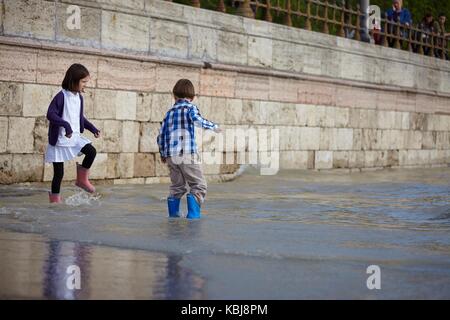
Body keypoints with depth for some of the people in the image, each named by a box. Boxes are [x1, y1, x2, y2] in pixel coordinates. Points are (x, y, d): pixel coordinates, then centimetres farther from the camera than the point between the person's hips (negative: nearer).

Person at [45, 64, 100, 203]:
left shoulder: (79, 97, 7)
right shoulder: (61, 96, -17)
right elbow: (50, 114, -24)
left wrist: (93, 128, 12)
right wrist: (65, 124, -35)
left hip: (75, 137, 6)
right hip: (60, 140, -6)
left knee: (92, 151, -13)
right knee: (59, 172, 0)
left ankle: (82, 179, 7)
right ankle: (54, 198, 15)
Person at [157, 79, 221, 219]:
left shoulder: (170, 112, 18)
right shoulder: (191, 107, 4)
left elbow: (161, 135, 18)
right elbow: (196, 119, -20)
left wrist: (163, 154, 31)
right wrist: (213, 126, -7)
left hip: (171, 155, 6)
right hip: (187, 154, -5)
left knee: (177, 186, 19)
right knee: (199, 185, 1)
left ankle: (173, 212, 14)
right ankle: (193, 213, -12)